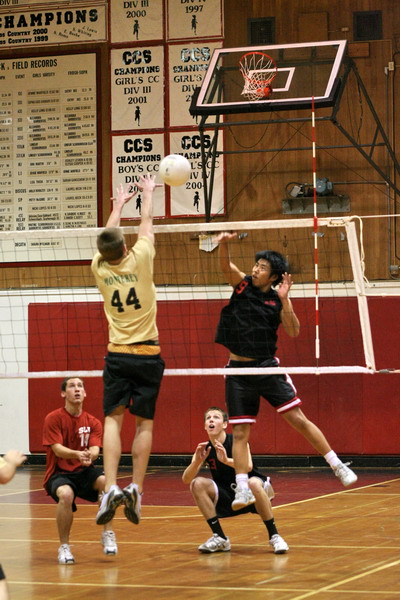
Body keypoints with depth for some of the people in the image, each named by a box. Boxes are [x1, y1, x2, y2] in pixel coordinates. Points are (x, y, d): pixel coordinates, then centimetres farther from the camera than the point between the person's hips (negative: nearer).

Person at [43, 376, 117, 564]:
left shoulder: (93, 422, 4)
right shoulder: (53, 419, -6)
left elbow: (95, 449, -10)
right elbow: (57, 449, -17)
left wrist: (89, 456, -36)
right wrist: (77, 454, -37)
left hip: (83, 472, 3)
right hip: (58, 473, -3)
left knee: (105, 481, -30)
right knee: (66, 494, -37)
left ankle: (108, 534, -16)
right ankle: (64, 547, -19)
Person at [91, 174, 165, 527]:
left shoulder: (100, 268, -2)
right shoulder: (139, 260, -8)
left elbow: (107, 236, 17)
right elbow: (147, 223, 8)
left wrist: (119, 204, 33)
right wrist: (148, 193, 25)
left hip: (117, 354, 1)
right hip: (147, 353, -1)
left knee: (113, 419, -3)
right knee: (145, 422, 5)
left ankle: (111, 487, -19)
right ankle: (136, 489, -4)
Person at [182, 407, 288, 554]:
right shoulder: (204, 449, -4)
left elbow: (248, 467, -34)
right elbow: (186, 479, -13)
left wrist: (226, 460, -52)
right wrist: (197, 461, -32)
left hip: (250, 493, -4)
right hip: (227, 499, 4)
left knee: (253, 483, -37)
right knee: (197, 484, -18)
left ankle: (274, 536, -24)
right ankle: (219, 538, -12)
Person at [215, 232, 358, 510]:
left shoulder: (277, 300, -1)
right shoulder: (243, 284, 2)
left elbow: (294, 332, -11)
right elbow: (226, 265, -16)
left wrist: (284, 300, -20)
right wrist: (224, 244, -36)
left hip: (267, 367, -1)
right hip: (238, 370, 1)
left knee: (299, 419, -4)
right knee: (240, 433, -2)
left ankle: (338, 466, 6)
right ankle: (243, 490, 0)